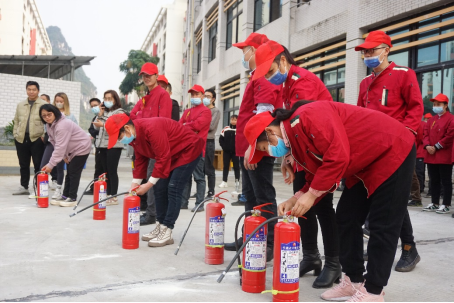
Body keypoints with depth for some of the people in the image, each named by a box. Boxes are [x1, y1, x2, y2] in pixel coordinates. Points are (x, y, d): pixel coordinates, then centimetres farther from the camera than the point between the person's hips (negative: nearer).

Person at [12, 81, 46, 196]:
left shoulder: (44, 105, 0)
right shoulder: (20, 105, 17)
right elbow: (16, 121, 19)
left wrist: (44, 136, -12)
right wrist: (15, 134, 10)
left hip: (37, 139, -5)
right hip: (21, 139, 5)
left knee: (38, 165, -1)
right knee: (23, 165, 11)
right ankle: (23, 187, 20)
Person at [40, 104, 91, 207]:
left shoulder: (62, 125, -32)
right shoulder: (50, 125, -2)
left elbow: (60, 147, -35)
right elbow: (54, 142, 4)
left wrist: (51, 165, -35)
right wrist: (64, 156, -5)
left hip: (81, 148, -9)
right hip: (71, 149, 9)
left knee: (74, 172, -8)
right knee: (69, 172, 13)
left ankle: (72, 198, 1)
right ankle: (65, 196, 21)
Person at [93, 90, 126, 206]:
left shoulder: (119, 112, -2)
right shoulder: (105, 112, 19)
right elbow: (96, 127, 15)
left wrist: (103, 125, -22)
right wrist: (100, 114, 6)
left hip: (114, 145, -7)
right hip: (102, 144, 7)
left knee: (112, 171, -8)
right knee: (105, 171, 8)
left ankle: (114, 197, -4)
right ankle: (108, 195, 13)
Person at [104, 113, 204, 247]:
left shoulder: (151, 128, -33)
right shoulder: (134, 135, -3)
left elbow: (163, 158, -31)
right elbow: (140, 160, 4)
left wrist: (149, 184, -25)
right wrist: (135, 184, -5)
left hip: (189, 149, -9)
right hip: (172, 154, 10)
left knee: (173, 190, -14)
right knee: (159, 188, 6)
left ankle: (166, 232, -8)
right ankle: (160, 227, 15)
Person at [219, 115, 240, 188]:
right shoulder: (225, 129, 4)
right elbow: (221, 139, 6)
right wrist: (224, 146, -4)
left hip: (235, 152, -3)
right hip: (226, 151, 3)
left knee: (236, 167, 4)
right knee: (225, 166, 7)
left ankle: (237, 181, 10)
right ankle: (224, 182, 12)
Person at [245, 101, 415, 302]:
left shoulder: (307, 117, -27)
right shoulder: (294, 142, 4)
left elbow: (338, 156, -33)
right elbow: (317, 177, 7)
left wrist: (311, 194, -26)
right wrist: (296, 200, -7)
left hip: (393, 152, -10)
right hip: (364, 163, 10)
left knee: (382, 225, -6)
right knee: (346, 217, 8)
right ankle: (354, 280, 19)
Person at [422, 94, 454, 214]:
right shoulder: (432, 120, 16)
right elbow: (426, 133, 11)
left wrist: (436, 147, -14)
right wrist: (427, 146, -7)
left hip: (444, 156, -7)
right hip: (431, 156, 7)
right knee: (434, 181, 13)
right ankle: (435, 203, 22)